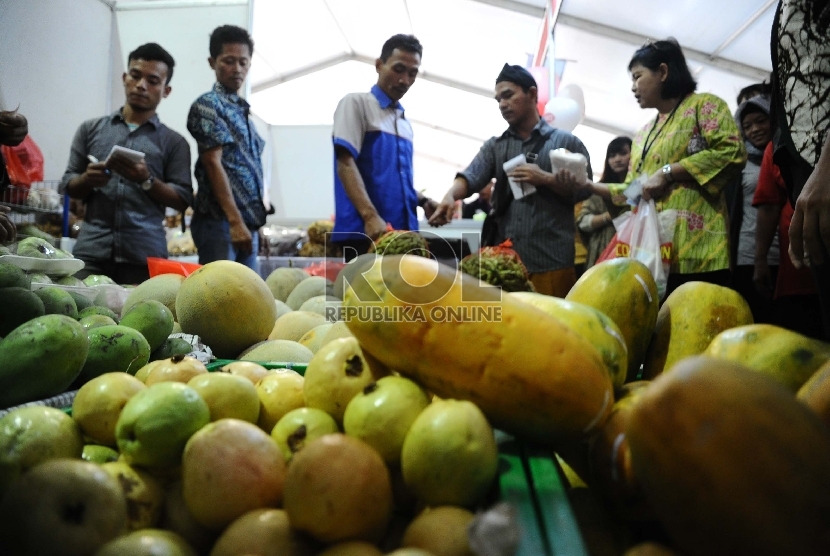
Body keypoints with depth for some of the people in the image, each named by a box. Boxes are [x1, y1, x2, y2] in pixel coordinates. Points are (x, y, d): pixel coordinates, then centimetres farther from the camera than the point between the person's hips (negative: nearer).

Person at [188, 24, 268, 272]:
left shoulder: (242, 110, 20)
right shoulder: (207, 105, -4)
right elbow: (213, 164, -13)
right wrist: (235, 221, -20)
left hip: (247, 222, 8)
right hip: (221, 221, -8)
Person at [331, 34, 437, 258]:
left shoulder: (404, 121, 21)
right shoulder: (356, 103, 1)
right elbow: (345, 164, -12)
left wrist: (422, 201, 8)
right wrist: (370, 216, -26)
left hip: (404, 231, 7)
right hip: (364, 231, -7)